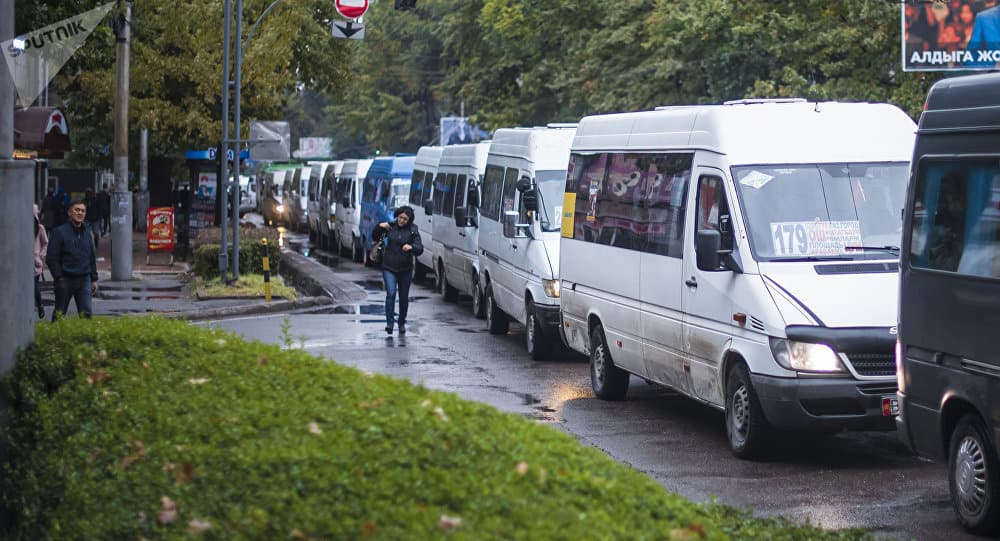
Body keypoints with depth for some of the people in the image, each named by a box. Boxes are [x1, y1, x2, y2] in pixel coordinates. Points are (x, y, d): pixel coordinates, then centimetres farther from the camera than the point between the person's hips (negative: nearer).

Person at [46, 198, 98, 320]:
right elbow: (51, 258, -8)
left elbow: (92, 258, 21)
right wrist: (58, 278, -14)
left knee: (87, 312, -2)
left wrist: (94, 279, 16)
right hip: (65, 279, -4)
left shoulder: (87, 234, 14)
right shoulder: (59, 232, -4)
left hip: (84, 279, 4)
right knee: (59, 313, 5)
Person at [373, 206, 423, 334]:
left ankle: (402, 323, 29)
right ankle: (389, 323, -19)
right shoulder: (390, 227, 1)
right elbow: (375, 238, 12)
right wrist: (379, 227, -6)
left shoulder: (412, 231, -4)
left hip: (405, 269, 0)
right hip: (389, 268, 0)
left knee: (404, 297, 10)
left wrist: (411, 247, -34)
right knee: (391, 293, -18)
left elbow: (420, 249, -13)